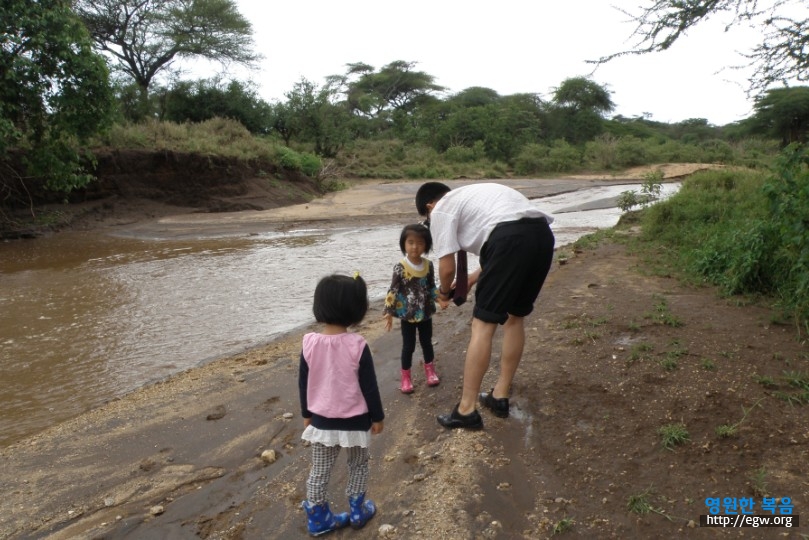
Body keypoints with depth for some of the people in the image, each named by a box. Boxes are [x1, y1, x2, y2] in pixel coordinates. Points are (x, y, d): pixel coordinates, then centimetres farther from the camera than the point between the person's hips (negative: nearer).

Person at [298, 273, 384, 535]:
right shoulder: (358, 345, -20)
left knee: (319, 471, 17)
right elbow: (369, 386, -12)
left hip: (321, 420, 2)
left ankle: (317, 519, 30)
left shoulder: (309, 342, -12)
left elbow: (303, 384, -1)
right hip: (355, 421, -2)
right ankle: (357, 511, 35)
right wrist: (377, 416, 2)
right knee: (358, 465, 22)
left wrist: (306, 414, 14)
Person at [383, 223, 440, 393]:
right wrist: (389, 312, -17)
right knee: (408, 346, 7)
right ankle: (406, 377, 22)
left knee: (427, 342, 18)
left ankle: (430, 371, 36)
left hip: (425, 313, 4)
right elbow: (393, 290, -14)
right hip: (407, 314, -3)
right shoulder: (400, 267, -16)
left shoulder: (428, 265, -4)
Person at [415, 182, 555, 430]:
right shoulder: (472, 195, 37)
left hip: (511, 239, -9)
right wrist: (469, 281, 41)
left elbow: (447, 267, 6)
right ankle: (500, 396, 29)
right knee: (515, 316, 21)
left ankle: (466, 410, 6)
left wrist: (444, 292, 27)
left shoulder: (441, 210, 13)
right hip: (542, 234, 9)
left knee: (483, 325, 0)